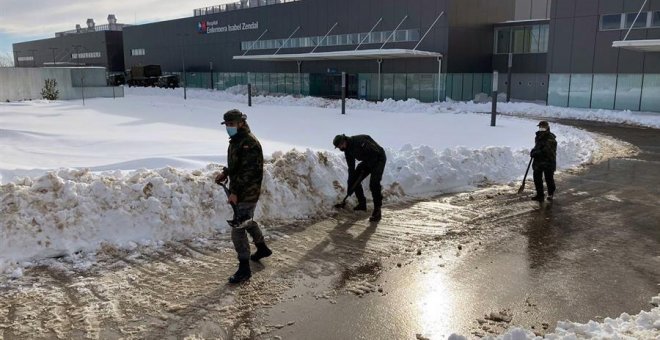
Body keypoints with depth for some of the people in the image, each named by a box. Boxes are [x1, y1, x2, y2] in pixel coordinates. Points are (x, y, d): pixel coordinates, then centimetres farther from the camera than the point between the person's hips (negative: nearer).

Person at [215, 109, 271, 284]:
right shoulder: (236, 140, 11)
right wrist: (225, 173, 8)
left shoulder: (249, 143, -20)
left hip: (247, 193, -10)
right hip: (239, 191, 10)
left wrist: (235, 192, -24)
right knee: (247, 221, 26)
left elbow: (248, 171, -25)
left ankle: (244, 268, 1)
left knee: (238, 229, -9)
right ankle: (262, 248, 47)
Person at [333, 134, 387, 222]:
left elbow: (376, 152, -30)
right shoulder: (348, 150, -2)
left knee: (374, 183, -23)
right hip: (368, 161, 9)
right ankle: (362, 204, 19)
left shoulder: (359, 141, -30)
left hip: (378, 158, -9)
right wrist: (349, 188, 0)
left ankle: (377, 211, -17)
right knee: (354, 180, 4)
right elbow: (351, 169, 2)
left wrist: (366, 168, -20)